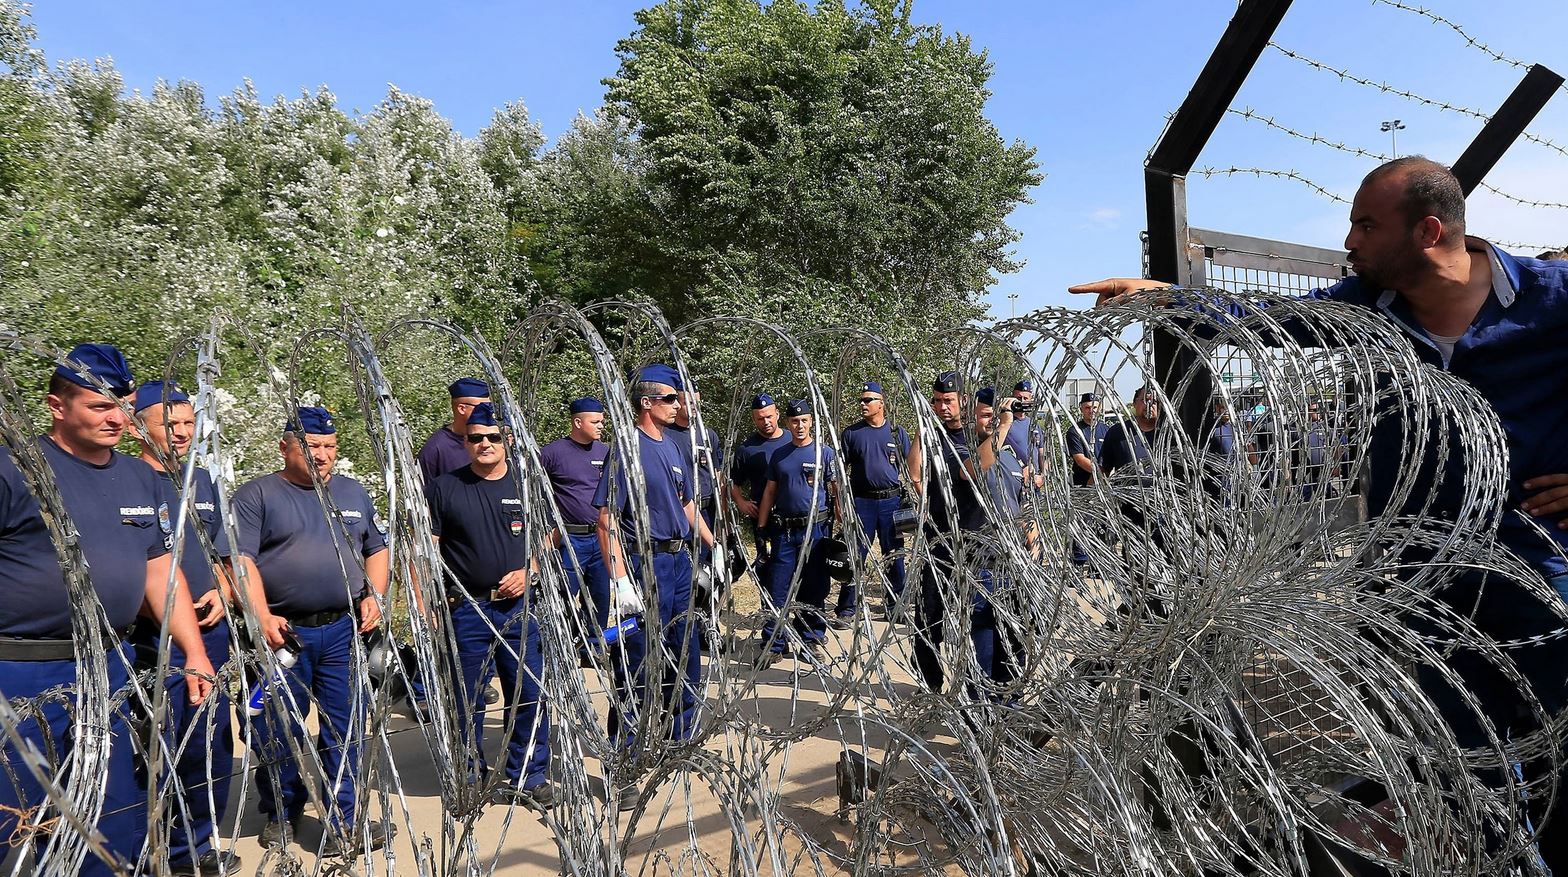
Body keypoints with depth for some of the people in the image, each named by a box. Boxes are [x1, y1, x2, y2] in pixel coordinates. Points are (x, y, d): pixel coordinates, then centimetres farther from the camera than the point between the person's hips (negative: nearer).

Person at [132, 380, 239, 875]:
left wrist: (222, 593, 2)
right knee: (157, 755, 0)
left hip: (210, 634, 6)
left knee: (212, 749, 14)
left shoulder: (202, 481, 14)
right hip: (153, 641, -6)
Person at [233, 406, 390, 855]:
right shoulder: (256, 495, 0)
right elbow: (242, 560, -8)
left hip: (345, 631, 3)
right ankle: (280, 815, 30)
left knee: (347, 728, 4)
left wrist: (374, 596, 3)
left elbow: (377, 549, 19)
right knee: (280, 731, 8)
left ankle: (343, 823, 14)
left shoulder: (353, 493, 14)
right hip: (284, 632, -3)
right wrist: (263, 617, -19)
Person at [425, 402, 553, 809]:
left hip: (519, 606, 2)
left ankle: (529, 777, 20)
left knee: (529, 693, 5)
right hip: (465, 609, -1)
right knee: (467, 699, 9)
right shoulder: (444, 488, 2)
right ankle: (472, 779, 26)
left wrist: (528, 572, -6)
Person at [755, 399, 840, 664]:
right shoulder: (778, 455, 10)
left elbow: (836, 490, 1)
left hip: (817, 528, -2)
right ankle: (773, 643, 7)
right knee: (778, 588, 1)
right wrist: (761, 527, 9)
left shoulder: (824, 453, 2)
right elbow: (770, 492, 14)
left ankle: (812, 639, 17)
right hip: (784, 530, 2)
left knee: (814, 587, 6)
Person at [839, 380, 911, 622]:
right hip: (862, 501, -1)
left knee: (895, 555, 8)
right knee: (855, 556, -1)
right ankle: (845, 611, 4)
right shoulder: (851, 432, 3)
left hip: (892, 500, 1)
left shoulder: (897, 432, 6)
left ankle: (895, 606, 21)